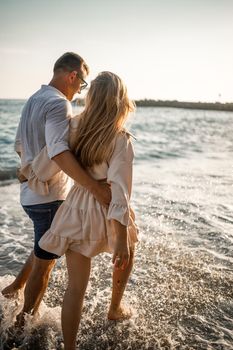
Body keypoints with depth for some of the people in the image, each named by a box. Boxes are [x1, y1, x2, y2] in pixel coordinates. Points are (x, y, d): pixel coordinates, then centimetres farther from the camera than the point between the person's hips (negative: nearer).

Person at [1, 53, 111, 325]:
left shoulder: (33, 100, 11)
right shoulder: (59, 103, -19)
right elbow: (58, 151, -36)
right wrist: (94, 186, -41)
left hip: (31, 192, 9)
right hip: (50, 196, -9)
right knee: (44, 261, 7)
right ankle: (26, 320, 23)